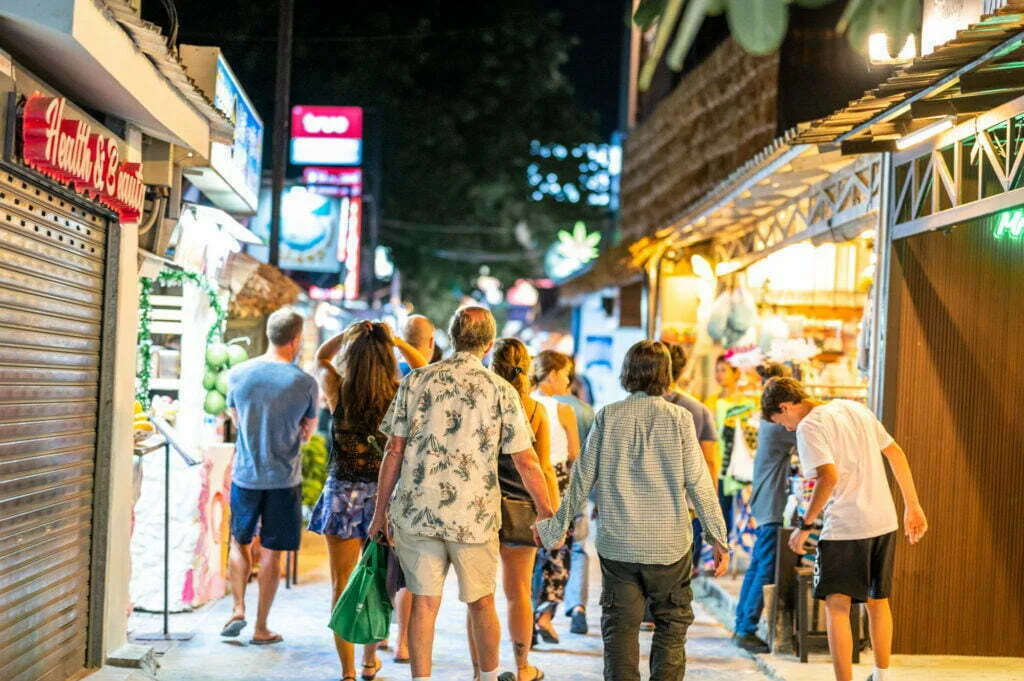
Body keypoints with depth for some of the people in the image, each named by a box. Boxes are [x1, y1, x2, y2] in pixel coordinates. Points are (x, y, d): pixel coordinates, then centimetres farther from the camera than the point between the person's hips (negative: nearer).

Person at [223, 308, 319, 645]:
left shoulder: (238, 374, -2)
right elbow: (307, 432, 2)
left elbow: (237, 421, 10)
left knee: (240, 542, 20)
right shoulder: (304, 383, -9)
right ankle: (261, 628, 11)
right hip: (283, 478, -2)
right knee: (271, 552, 6)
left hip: (245, 475, 2)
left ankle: (238, 609, 8)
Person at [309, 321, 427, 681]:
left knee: (342, 586, 5)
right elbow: (423, 367, 13)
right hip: (383, 496, 2)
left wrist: (350, 331, 1)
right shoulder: (400, 396, -8)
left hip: (343, 494, -1)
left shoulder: (338, 391, -9)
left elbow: (321, 357, 12)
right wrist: (396, 341, 4)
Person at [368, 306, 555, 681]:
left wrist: (380, 511, 8)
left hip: (416, 511, 1)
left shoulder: (416, 381, 2)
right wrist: (547, 513, 6)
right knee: (481, 602, 15)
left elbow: (395, 450, 2)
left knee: (424, 603, 7)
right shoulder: (501, 390, -3)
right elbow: (526, 461, -4)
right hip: (474, 516, -1)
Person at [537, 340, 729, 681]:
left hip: (617, 543, 1)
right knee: (672, 626, 11)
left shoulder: (607, 417, 0)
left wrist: (556, 526, 14)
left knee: (620, 627, 6)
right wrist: (719, 537, 4)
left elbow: (583, 478, 3)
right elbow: (698, 482, -4)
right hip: (669, 544, -1)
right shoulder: (679, 418, -5)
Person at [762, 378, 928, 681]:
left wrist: (805, 525, -15)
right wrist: (912, 505, 19)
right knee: (878, 600, 21)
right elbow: (896, 454, 14)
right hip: (885, 520, 8)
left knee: (837, 606, -3)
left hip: (845, 527, -8)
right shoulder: (855, 408, 13)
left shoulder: (808, 427, -10)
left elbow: (829, 477, -23)